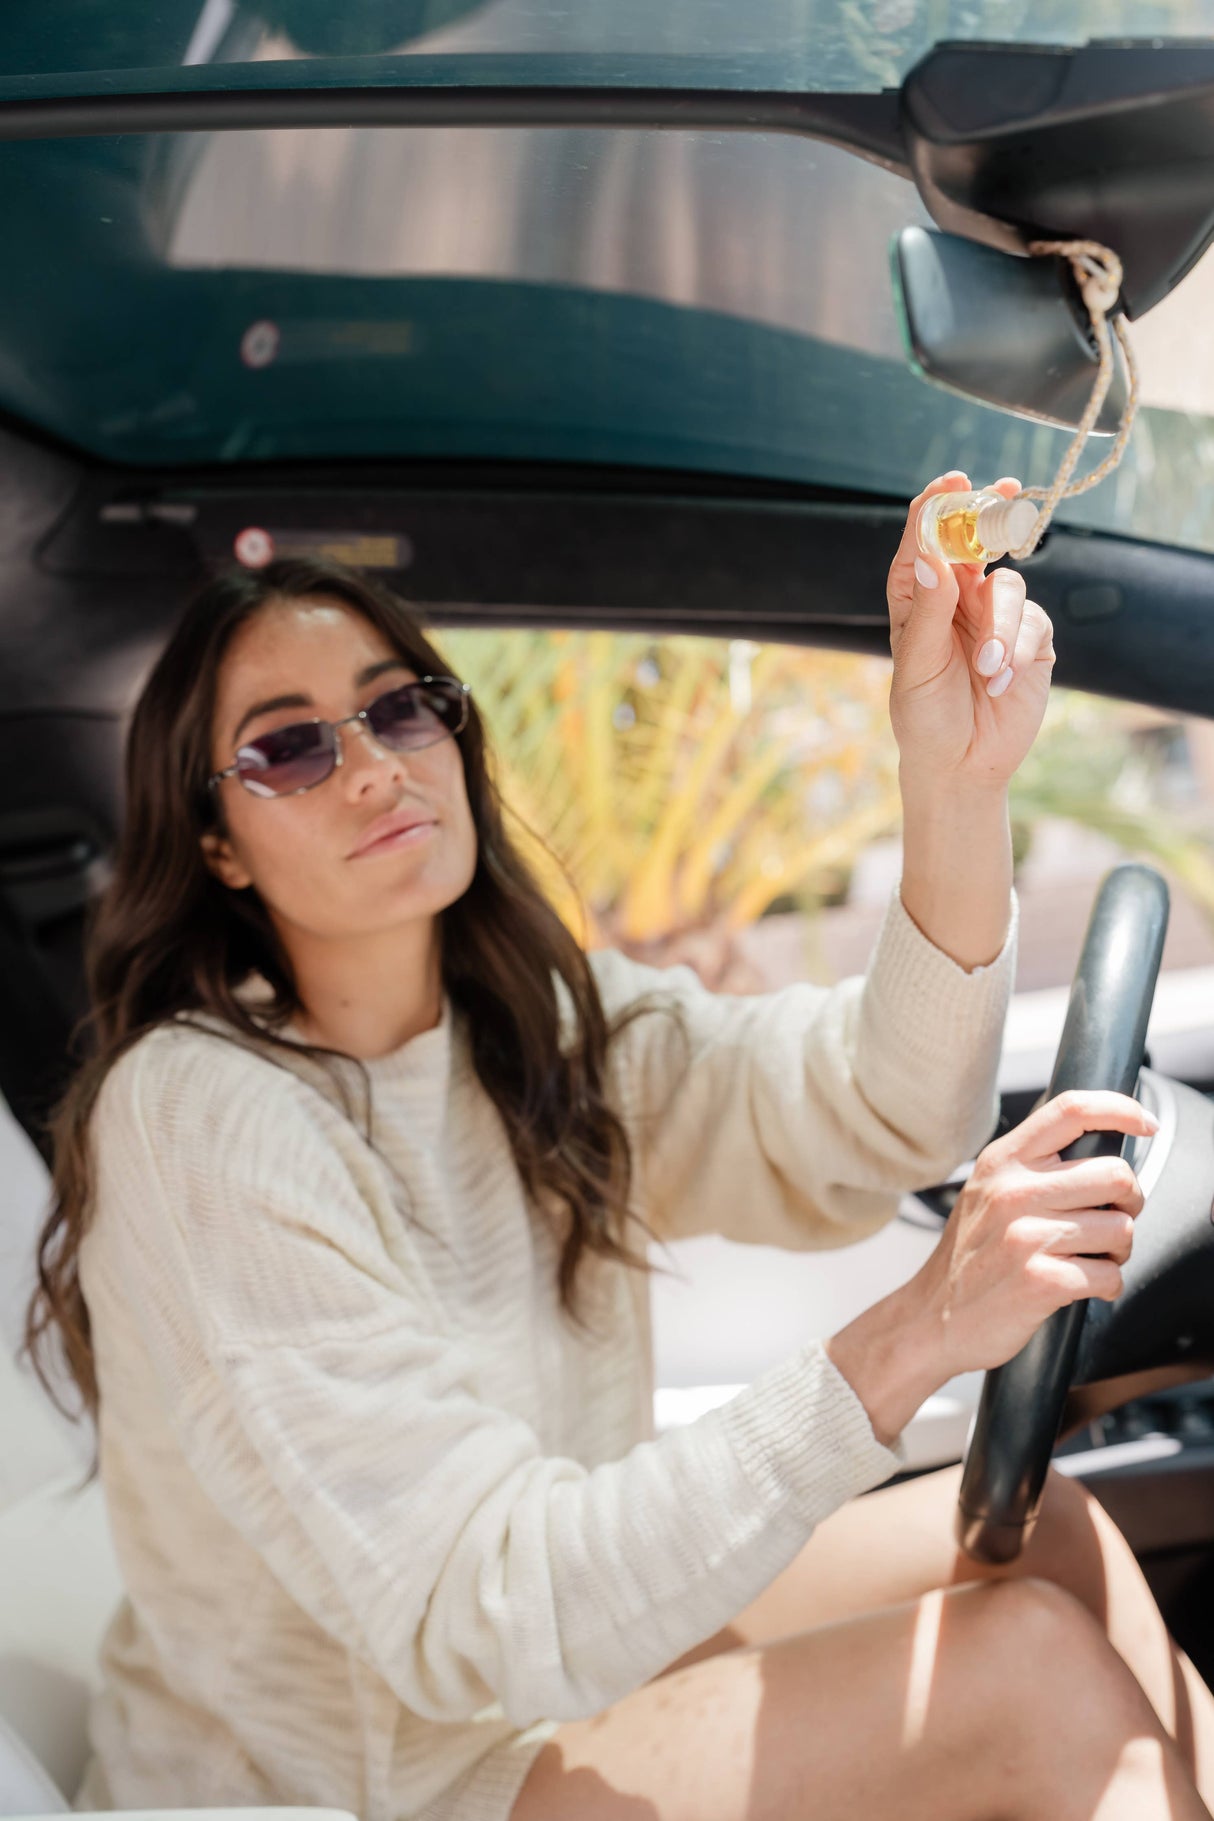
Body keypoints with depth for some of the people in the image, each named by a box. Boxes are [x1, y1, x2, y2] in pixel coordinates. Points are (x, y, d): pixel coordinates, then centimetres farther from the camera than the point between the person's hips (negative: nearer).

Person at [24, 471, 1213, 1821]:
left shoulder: (548, 1023, -2)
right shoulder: (199, 1119, -23)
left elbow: (861, 1121, -19)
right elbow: (479, 1618, -29)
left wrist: (956, 787, -35)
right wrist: (907, 1342, -35)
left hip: (570, 1649, 7)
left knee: (1055, 1533, -4)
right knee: (1035, 1667, -16)